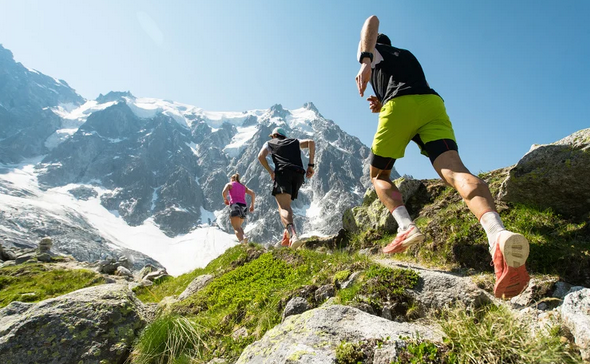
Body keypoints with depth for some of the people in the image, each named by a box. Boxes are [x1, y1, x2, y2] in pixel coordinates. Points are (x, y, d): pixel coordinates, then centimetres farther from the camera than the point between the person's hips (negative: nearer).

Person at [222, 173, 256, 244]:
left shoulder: (229, 184, 15)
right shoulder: (243, 186, 25)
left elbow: (224, 192, -6)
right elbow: (253, 194, 10)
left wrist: (225, 200, 12)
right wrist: (252, 205, 14)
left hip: (235, 206, -4)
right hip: (243, 207, 5)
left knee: (236, 228, -11)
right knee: (238, 226, 21)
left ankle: (242, 240, -38)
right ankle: (243, 237, -8)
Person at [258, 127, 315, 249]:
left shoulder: (270, 143, 26)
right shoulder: (295, 142, 32)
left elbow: (261, 156, 5)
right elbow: (311, 142, 13)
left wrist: (271, 172, 6)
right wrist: (311, 165, 9)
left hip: (283, 172, -4)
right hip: (299, 174, 4)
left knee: (283, 208, -17)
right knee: (286, 204, 21)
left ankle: (293, 234, -42)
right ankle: (288, 234, 7)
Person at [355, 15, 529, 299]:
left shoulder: (370, 51, 28)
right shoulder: (409, 55, 43)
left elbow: (372, 20, 5)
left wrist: (365, 62, -12)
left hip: (399, 106, -4)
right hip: (433, 103, 4)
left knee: (378, 175, 12)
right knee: (454, 170, -18)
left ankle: (406, 227, -13)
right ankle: (497, 233, -46)